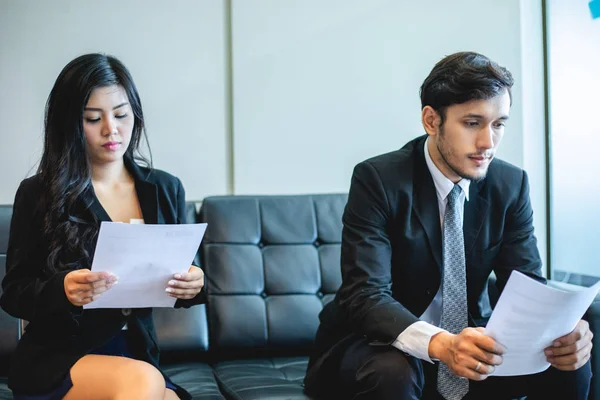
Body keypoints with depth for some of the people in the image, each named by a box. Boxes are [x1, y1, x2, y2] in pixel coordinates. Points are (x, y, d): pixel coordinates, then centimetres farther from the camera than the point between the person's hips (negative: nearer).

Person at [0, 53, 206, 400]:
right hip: (55, 359, -3)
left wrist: (193, 285, -13)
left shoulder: (166, 189, 6)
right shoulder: (38, 194, -3)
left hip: (138, 354, 3)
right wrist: (62, 290, -23)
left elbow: (181, 273, 11)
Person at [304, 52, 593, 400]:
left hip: (471, 342, 4)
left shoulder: (511, 185, -3)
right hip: (384, 349, -4)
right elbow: (366, 295, -25)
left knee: (569, 365, -18)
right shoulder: (378, 180, -18)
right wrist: (440, 343, -44)